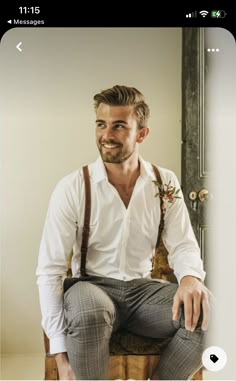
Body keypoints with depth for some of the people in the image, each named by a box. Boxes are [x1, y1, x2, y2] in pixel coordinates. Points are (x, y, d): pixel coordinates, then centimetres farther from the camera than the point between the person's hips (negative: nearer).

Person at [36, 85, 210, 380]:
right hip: (93, 287, -3)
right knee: (88, 312, -37)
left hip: (143, 289, 3)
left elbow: (183, 245, 0)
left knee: (210, 313, -22)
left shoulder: (166, 183, -2)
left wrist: (191, 277, -27)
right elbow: (49, 270, -11)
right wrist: (61, 356, -17)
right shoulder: (72, 188, -11)